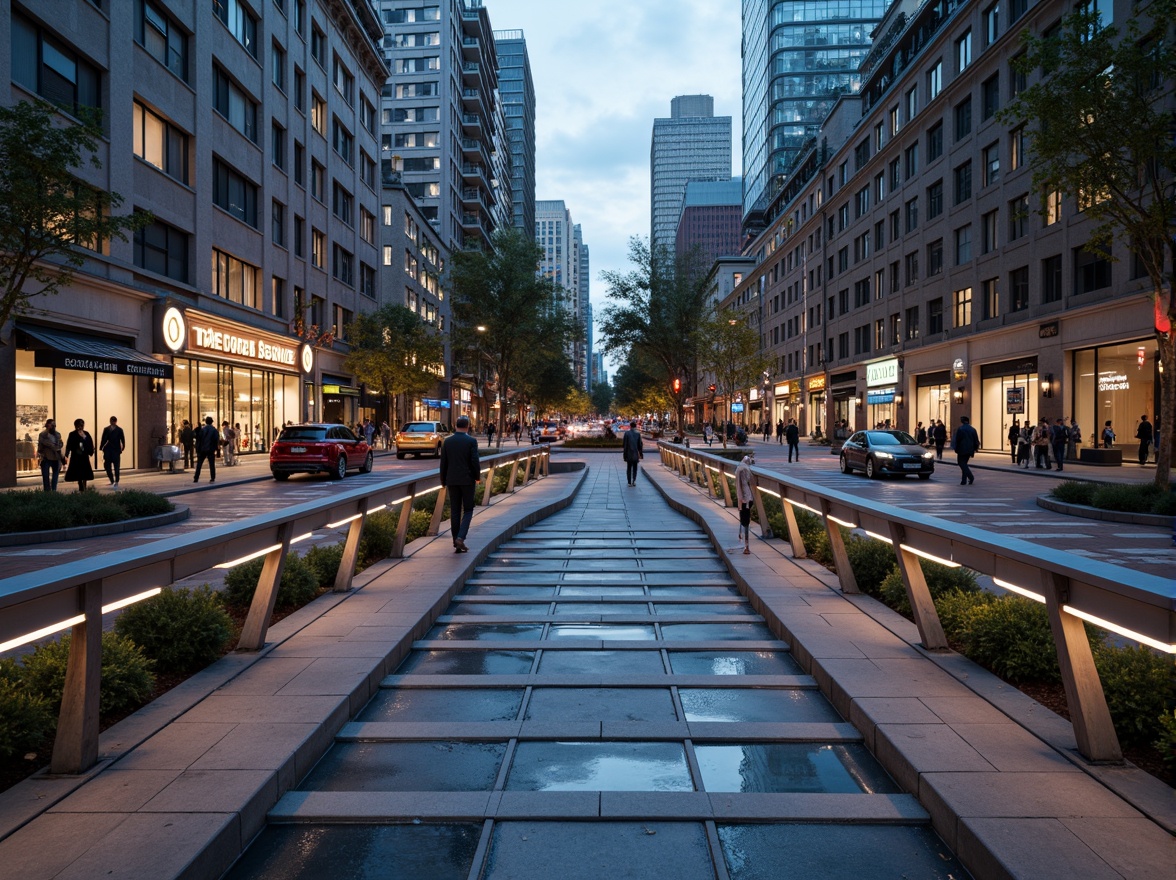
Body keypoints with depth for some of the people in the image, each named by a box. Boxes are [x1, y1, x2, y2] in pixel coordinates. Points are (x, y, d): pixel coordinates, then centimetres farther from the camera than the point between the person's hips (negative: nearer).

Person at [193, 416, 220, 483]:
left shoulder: (202, 429, 0)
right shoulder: (215, 430, -3)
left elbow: (199, 440, 1)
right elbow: (217, 440, -6)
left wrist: (198, 450, 6)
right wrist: (216, 449, 0)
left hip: (202, 450, 1)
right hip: (211, 450, -1)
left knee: (199, 464, 9)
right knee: (212, 464, 2)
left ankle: (196, 478, 8)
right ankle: (212, 478, -3)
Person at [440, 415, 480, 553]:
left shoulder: (447, 441, 2)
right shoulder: (471, 441, -8)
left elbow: (443, 463, 4)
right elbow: (475, 461, -10)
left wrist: (443, 481, 12)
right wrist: (478, 476, 6)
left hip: (452, 480, 3)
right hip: (467, 479, -3)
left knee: (454, 512, 8)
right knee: (468, 510, 8)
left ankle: (457, 544, 9)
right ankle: (460, 537, -11)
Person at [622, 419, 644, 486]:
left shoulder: (627, 433, -5)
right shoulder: (638, 433, -5)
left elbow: (624, 444, -3)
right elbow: (640, 445, -2)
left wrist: (624, 454, 7)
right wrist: (641, 453, 7)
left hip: (628, 454, 0)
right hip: (635, 454, 0)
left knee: (629, 468, 10)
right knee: (635, 468, 11)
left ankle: (629, 482, 8)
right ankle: (634, 480, -5)